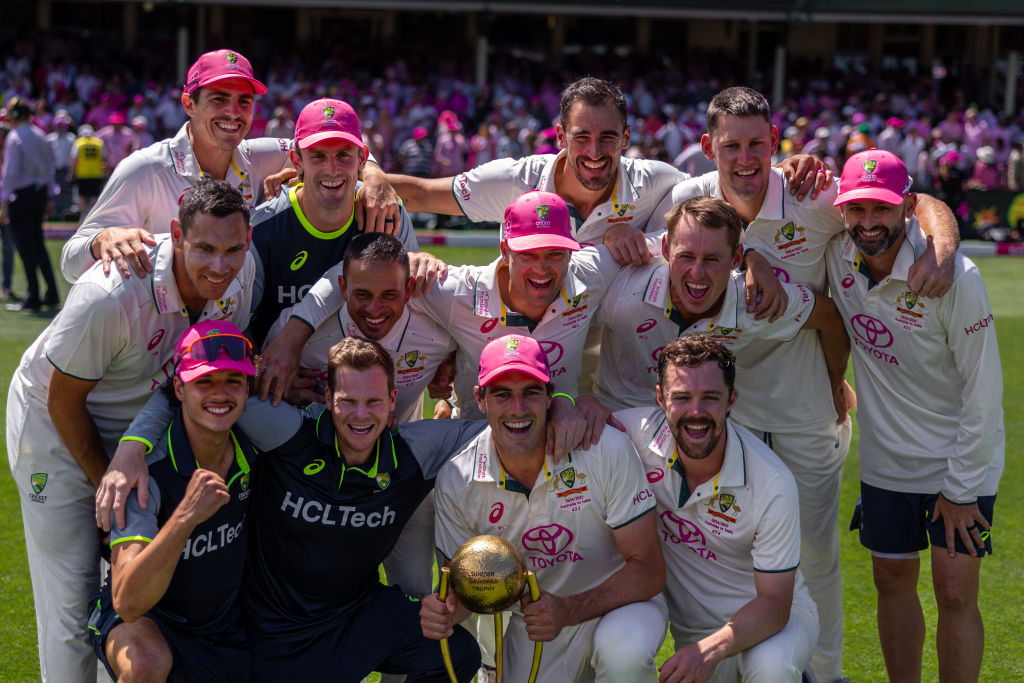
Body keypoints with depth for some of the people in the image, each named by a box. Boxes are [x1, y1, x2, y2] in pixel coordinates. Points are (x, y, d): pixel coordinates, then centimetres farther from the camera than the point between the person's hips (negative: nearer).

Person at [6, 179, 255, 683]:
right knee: (72, 602, -5)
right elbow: (63, 401, -21)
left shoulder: (241, 273, -18)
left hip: (139, 428, 5)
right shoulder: (109, 298, -36)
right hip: (58, 431, -5)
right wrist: (108, 485, -11)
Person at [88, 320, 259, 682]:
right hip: (139, 621, -6)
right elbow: (127, 602, -37)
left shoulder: (253, 451, -9)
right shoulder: (147, 472, -26)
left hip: (224, 628, 6)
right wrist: (185, 516, -48)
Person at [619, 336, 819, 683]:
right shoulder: (639, 433, -17)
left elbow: (774, 601, -22)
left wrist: (711, 650, -39)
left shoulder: (773, 484, -24)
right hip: (693, 627, 5)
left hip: (772, 617, -5)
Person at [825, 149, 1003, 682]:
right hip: (885, 460, 5)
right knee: (892, 582, 11)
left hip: (959, 460, -5)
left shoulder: (954, 278, -23)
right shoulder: (837, 256, -9)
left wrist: (961, 489, -14)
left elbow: (983, 391, -17)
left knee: (955, 594, -6)